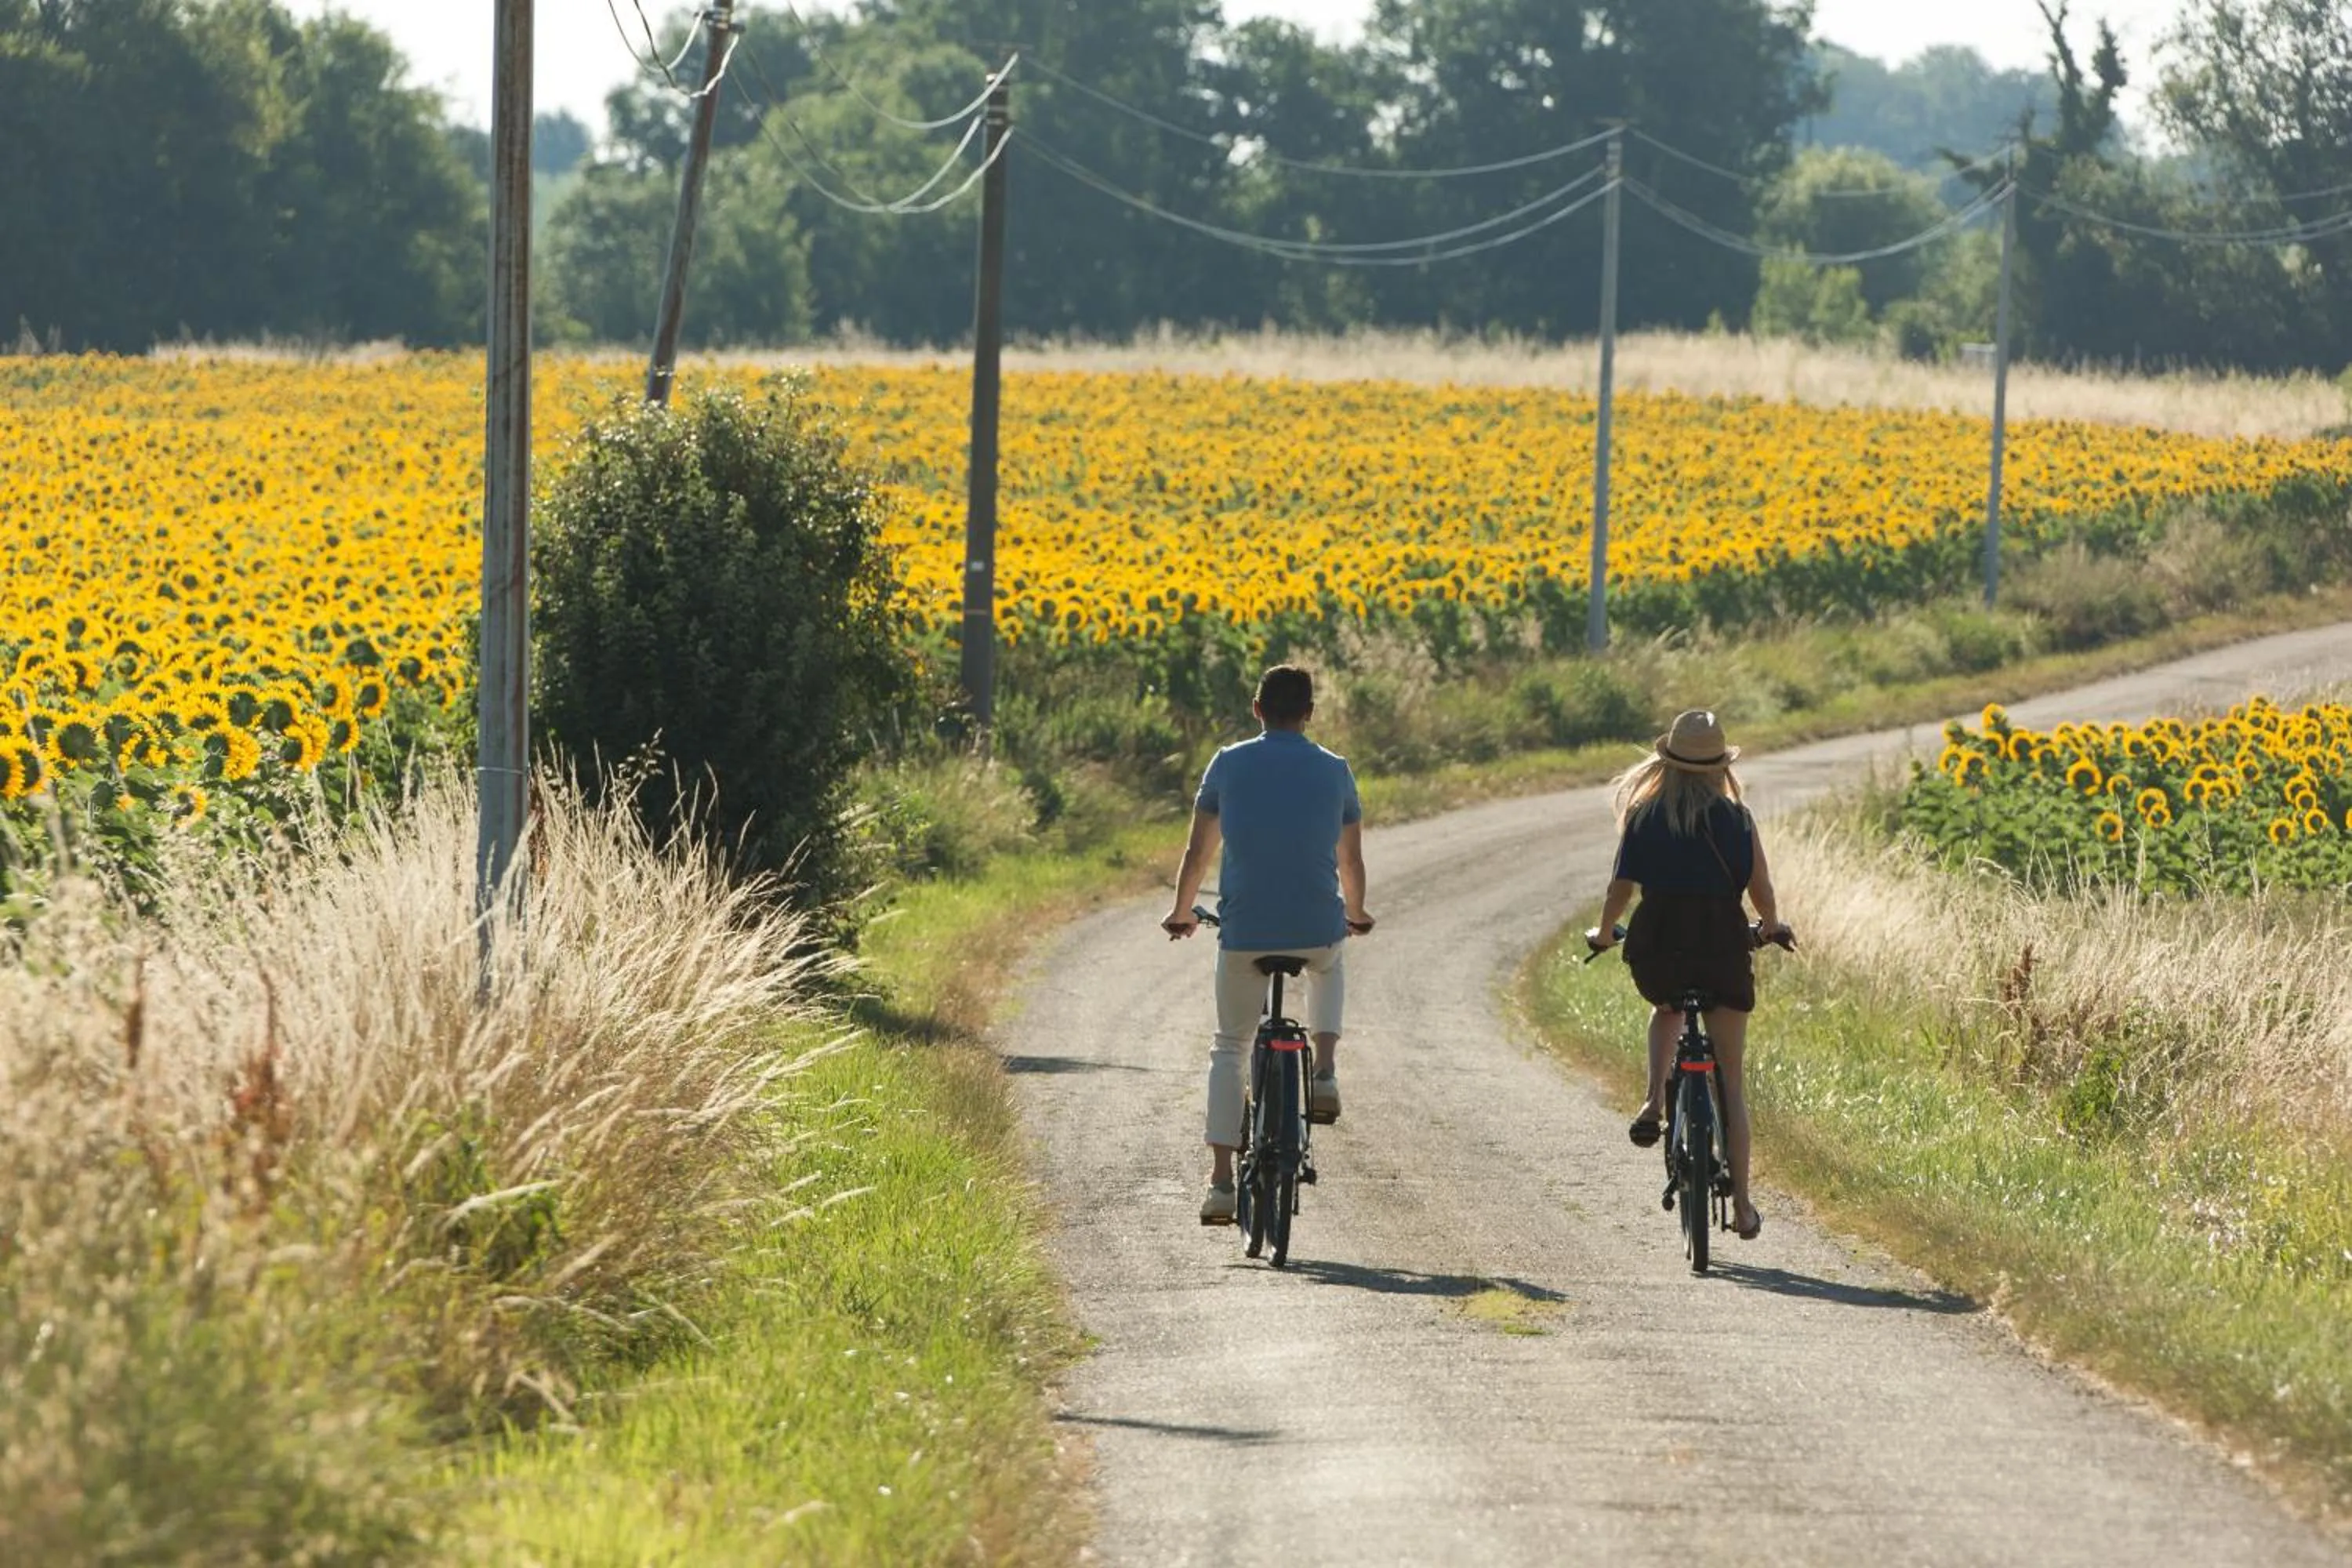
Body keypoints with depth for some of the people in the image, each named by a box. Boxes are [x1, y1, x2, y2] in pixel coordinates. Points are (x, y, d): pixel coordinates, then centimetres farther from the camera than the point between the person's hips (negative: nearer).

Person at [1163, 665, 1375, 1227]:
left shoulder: (1229, 765, 2)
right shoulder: (1334, 772, 5)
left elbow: (1197, 851, 6)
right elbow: (1351, 861, 14)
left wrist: (1182, 914, 23)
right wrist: (1355, 915, 34)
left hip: (1243, 932, -1)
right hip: (1318, 929, 1)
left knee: (1229, 1049, 14)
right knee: (1329, 967, 38)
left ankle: (1221, 1180, 4)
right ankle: (1324, 1071, 18)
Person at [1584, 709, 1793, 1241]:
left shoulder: (1643, 815, 5)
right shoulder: (1736, 818, 3)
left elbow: (1620, 887, 4)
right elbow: (1762, 892, 4)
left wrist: (1603, 934, 23)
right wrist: (1770, 927, 26)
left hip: (1657, 946, 1)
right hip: (1723, 940, -1)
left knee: (1668, 1008, 37)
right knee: (1730, 1079, 9)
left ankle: (1653, 1104, 11)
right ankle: (1741, 1203, 5)